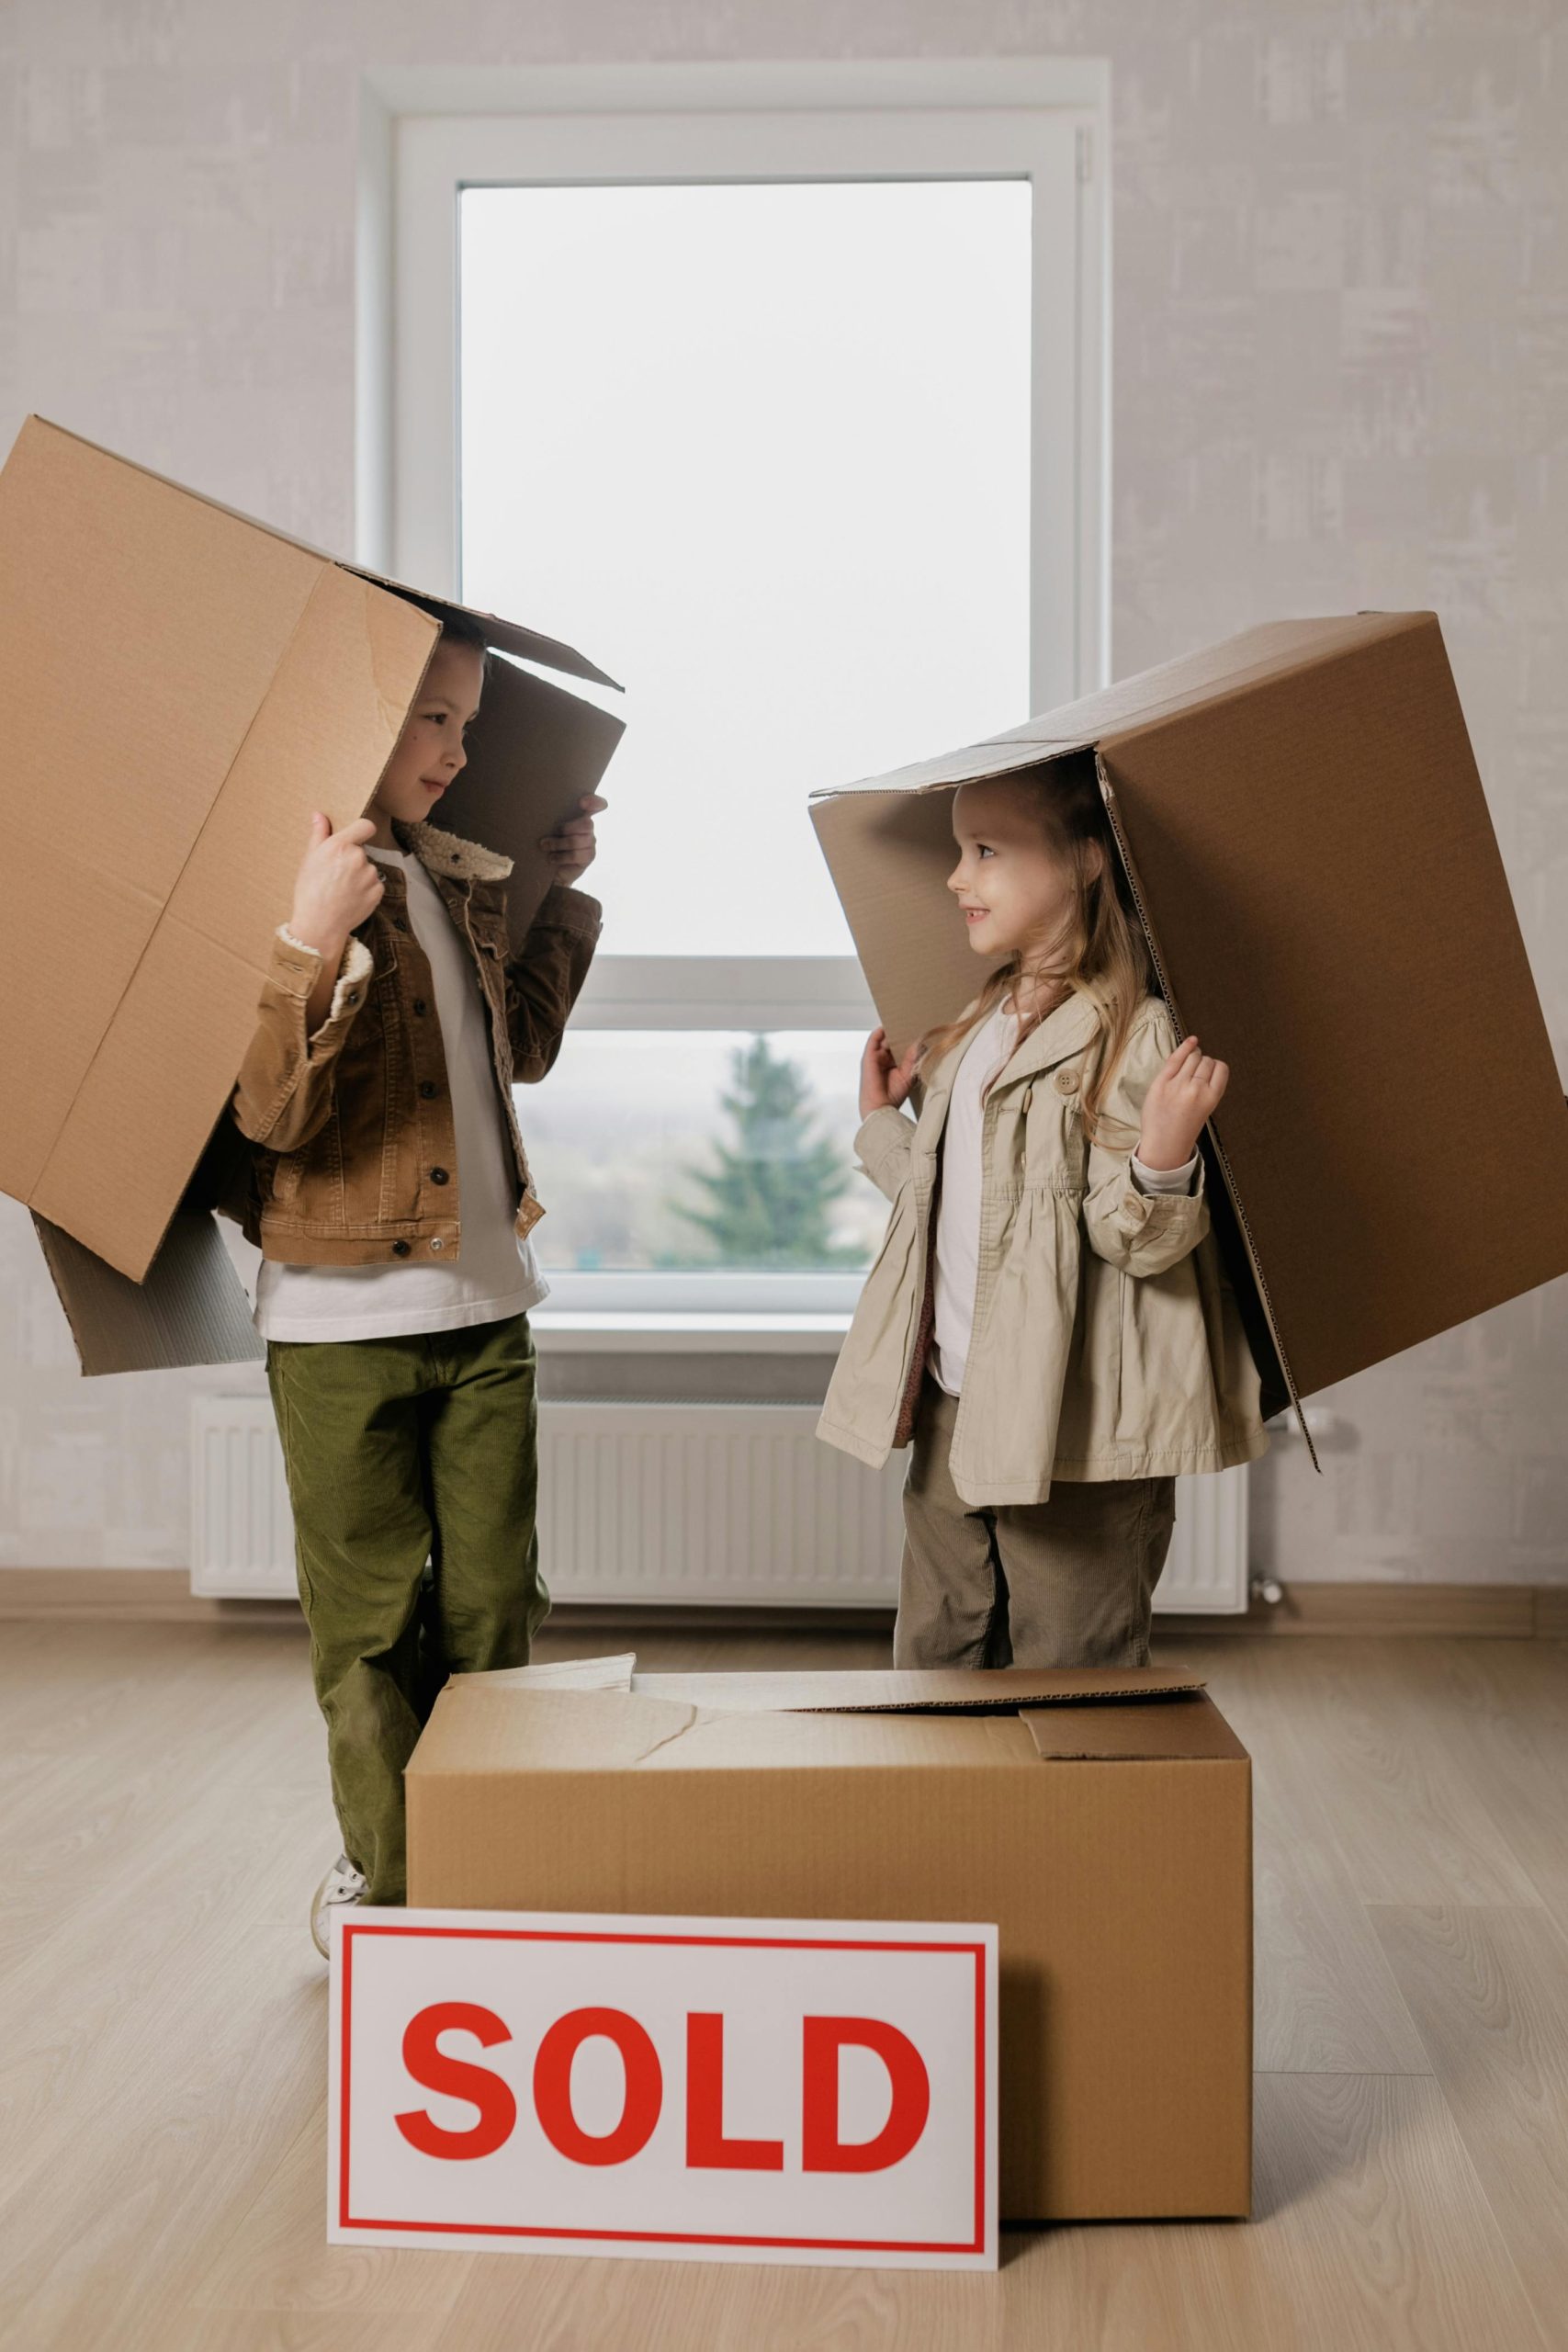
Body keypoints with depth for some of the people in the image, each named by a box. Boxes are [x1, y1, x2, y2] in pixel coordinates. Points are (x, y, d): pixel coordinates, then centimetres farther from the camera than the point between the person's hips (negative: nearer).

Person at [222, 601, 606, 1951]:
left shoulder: (463, 879, 11)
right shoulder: (286, 883, -11)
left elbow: (522, 1047, 24)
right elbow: (270, 1114, -20)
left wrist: (567, 888, 20)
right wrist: (315, 940, -33)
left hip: (485, 1305, 7)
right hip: (346, 1319, -6)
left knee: (492, 1610, 11)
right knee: (373, 1625, 6)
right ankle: (383, 1883, 22)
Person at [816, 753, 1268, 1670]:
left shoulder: (1134, 1034, -14)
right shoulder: (978, 1029, 12)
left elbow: (1137, 1241, -19)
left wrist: (1163, 1158, -37)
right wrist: (883, 1119, 22)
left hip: (1076, 1441, -8)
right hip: (953, 1416, 8)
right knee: (933, 1661, 19)